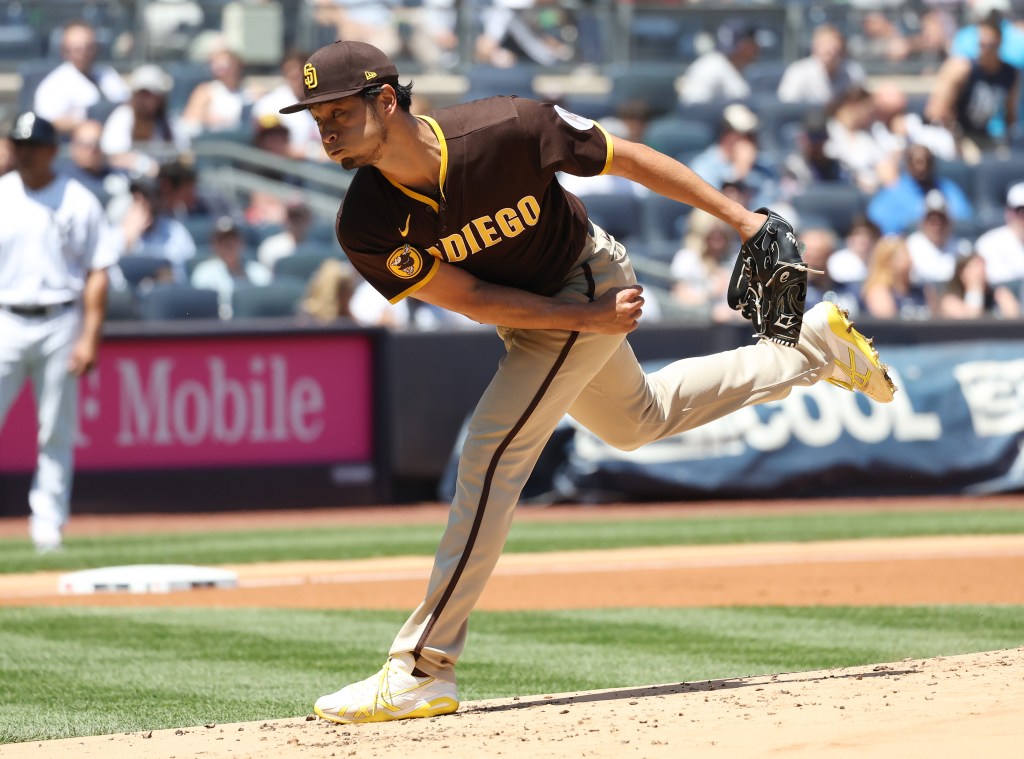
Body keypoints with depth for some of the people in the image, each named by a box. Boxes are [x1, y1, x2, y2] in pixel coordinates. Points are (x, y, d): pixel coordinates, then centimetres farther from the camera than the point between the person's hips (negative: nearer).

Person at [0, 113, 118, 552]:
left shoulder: (78, 202, 1)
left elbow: (97, 272, 1)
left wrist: (89, 337, -7)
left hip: (59, 322, -1)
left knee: (56, 432, 2)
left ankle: (48, 523, 9)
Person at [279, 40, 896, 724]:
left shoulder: (507, 131, -34)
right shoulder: (367, 226, -24)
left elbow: (628, 158, -20)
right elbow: (467, 298, -17)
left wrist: (742, 219, -14)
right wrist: (590, 321, -23)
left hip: (586, 280, -6)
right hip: (527, 314, 6)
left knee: (491, 454, -16)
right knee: (636, 421, 27)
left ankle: (422, 669, -12)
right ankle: (813, 348, 46)